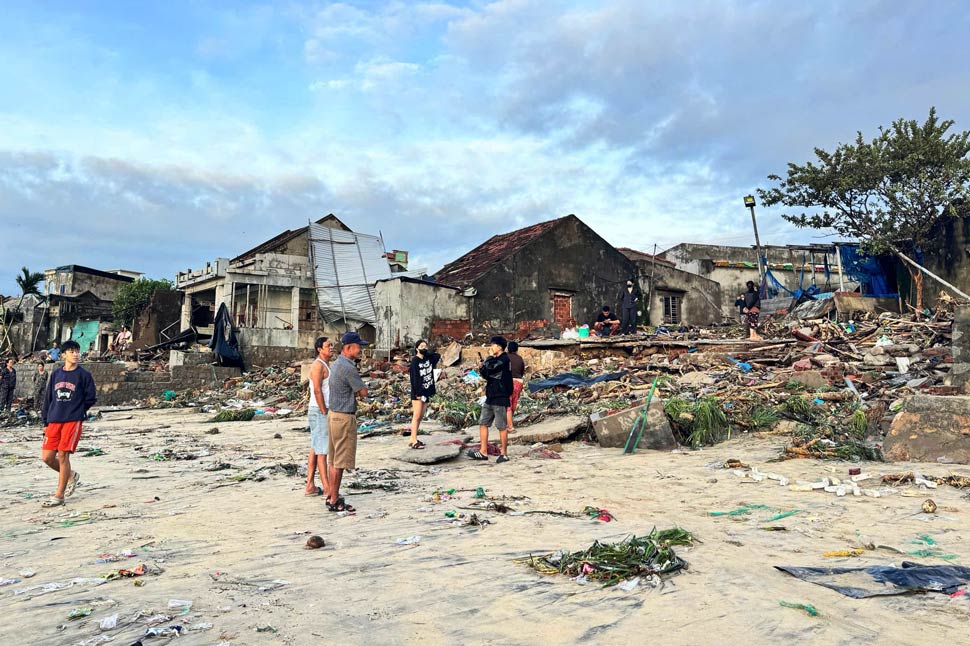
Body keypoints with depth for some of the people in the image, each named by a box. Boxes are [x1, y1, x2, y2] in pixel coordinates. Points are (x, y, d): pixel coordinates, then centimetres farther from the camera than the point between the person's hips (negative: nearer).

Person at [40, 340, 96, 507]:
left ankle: (59, 495, 3)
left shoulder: (84, 375, -1)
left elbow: (91, 398, 2)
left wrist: (77, 412, 2)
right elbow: (47, 398, 13)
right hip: (54, 421, 5)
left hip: (73, 421, -5)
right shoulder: (56, 374, 10)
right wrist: (46, 421, 10)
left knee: (63, 456, -6)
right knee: (47, 457, 2)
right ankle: (71, 476, 28)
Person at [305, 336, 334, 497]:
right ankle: (327, 489, -2)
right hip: (319, 412, -10)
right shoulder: (318, 365, -15)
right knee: (322, 451, -6)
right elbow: (317, 391, -21)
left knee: (315, 449, 12)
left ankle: (310, 486, 18)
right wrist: (324, 413, -20)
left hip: (322, 411, 10)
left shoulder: (325, 366, 16)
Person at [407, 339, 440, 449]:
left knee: (420, 417, 8)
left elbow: (438, 356, 24)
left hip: (426, 392, 7)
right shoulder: (415, 361, -11)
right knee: (416, 416, -9)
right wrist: (418, 393, -19)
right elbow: (414, 378, -15)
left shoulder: (429, 358, 7)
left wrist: (428, 352, 8)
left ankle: (414, 439, 14)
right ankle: (413, 441, -9)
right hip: (417, 393, -7)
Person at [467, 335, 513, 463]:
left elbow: (487, 371, -23)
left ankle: (504, 454, 8)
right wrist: (483, 366, -2)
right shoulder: (495, 360, 17)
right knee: (483, 423, 8)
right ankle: (483, 452, 13)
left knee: (502, 427, -1)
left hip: (500, 398, -9)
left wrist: (489, 357, -9)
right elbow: (484, 373, 17)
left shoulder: (504, 360, -13)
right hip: (490, 397, 9)